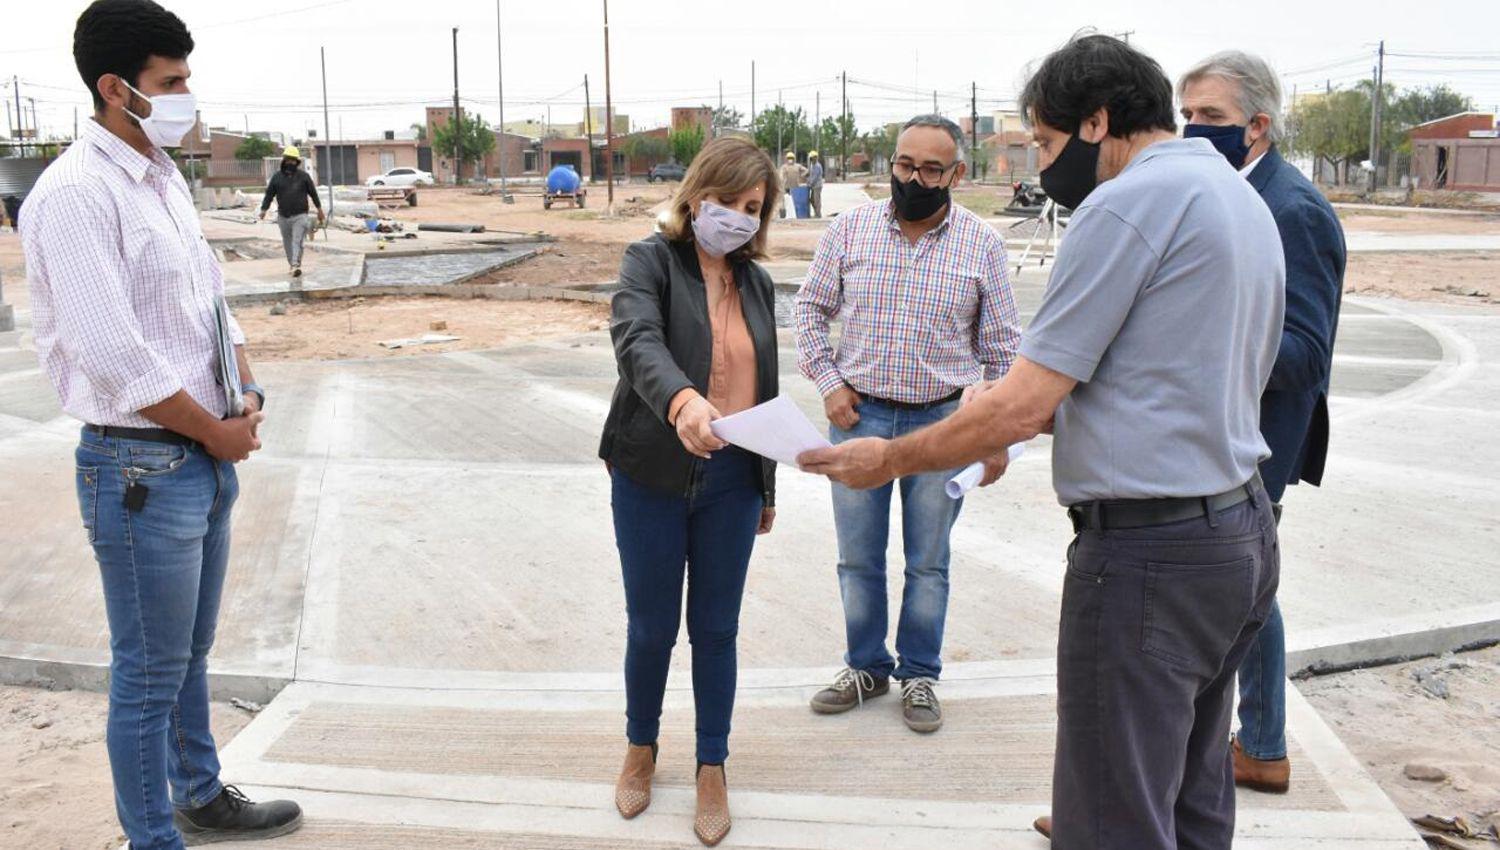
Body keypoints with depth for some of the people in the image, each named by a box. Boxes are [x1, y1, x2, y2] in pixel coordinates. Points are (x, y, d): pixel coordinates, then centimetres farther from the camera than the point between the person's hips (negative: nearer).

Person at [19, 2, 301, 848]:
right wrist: (217, 430, -12)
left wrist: (246, 395, 1)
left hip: (208, 455, 8)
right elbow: (114, 358, -23)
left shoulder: (166, 177, 10)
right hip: (141, 467, -8)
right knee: (150, 677, 4)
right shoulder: (75, 194, -17)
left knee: (191, 654, 23)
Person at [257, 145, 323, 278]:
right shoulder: (277, 176, 3)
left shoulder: (304, 176, 1)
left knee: (297, 241, -14)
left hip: (300, 215, -3)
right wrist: (264, 209, -4)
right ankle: (292, 265, 21)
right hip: (283, 216, 3)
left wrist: (319, 209, 10)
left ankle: (296, 265, -22)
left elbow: (313, 192, 8)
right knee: (287, 242, 10)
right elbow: (269, 194, 4)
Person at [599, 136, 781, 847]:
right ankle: (641, 747, 35)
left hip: (732, 481, 3)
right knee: (651, 627, 10)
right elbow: (638, 341, -27)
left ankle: (712, 769, 27)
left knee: (716, 628, 11)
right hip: (653, 476, -3)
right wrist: (683, 401, -47)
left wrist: (767, 487, 19)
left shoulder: (756, 282, 11)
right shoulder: (650, 262, -6)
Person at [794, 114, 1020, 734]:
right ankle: (866, 666, 30)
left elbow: (1001, 346, 3)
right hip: (858, 415, 1)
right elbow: (811, 308, 8)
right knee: (858, 558, 11)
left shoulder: (982, 243, -2)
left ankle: (919, 674, 28)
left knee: (929, 561, 11)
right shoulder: (851, 228, -1)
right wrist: (827, 383, -3)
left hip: (943, 420, -1)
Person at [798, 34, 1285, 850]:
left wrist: (888, 460, -4)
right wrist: (1013, 426, 18)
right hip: (1243, 534, 10)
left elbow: (1020, 407, -18)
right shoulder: (1244, 198, 14)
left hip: (1148, 554, -10)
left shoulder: (1125, 204, -15)